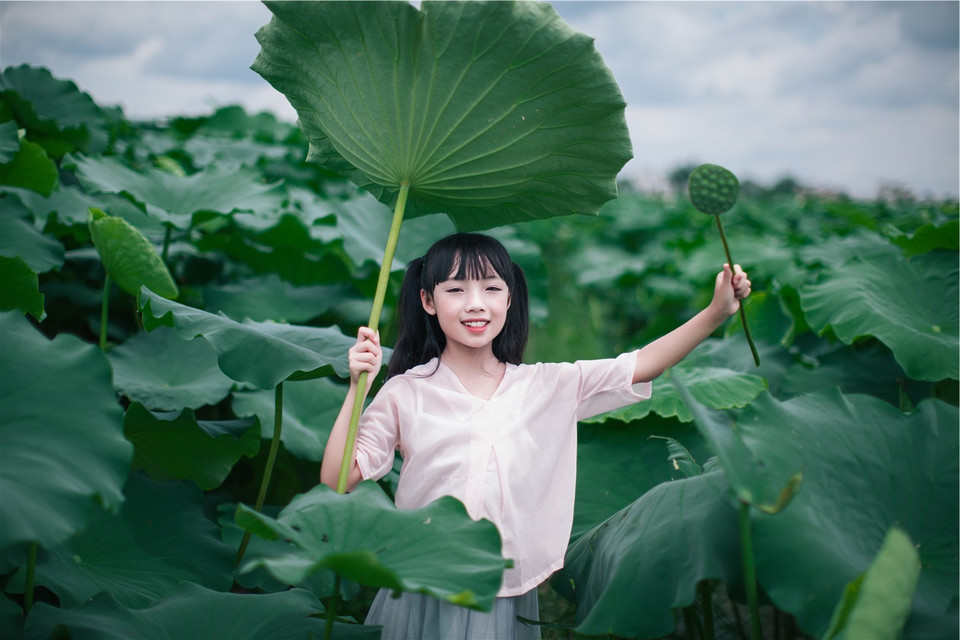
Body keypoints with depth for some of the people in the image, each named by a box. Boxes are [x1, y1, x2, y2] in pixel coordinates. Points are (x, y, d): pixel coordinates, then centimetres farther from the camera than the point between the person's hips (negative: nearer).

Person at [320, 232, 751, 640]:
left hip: (510, 598, 2)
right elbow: (336, 479, -9)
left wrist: (716, 313, -11)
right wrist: (357, 389, -19)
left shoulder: (546, 386, 1)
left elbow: (641, 366, -2)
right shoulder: (405, 393, -6)